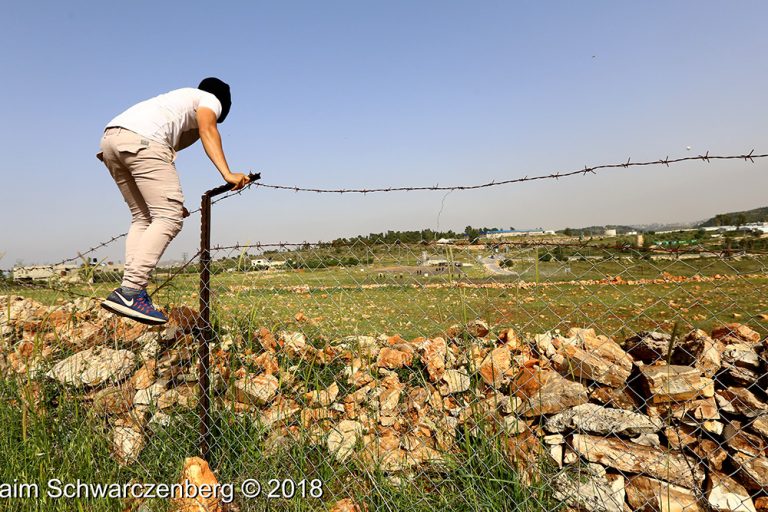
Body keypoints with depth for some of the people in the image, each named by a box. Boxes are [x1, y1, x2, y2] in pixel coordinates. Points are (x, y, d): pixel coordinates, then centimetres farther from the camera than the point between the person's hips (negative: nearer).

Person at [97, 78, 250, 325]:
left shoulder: (179, 98, 40)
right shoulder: (211, 99, 20)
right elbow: (207, 130, -4)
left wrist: (170, 200, 35)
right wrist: (227, 174, -17)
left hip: (110, 137, 9)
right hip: (142, 138, -9)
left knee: (142, 218, 12)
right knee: (168, 218, -11)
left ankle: (132, 291, 2)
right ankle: (129, 292, -21)